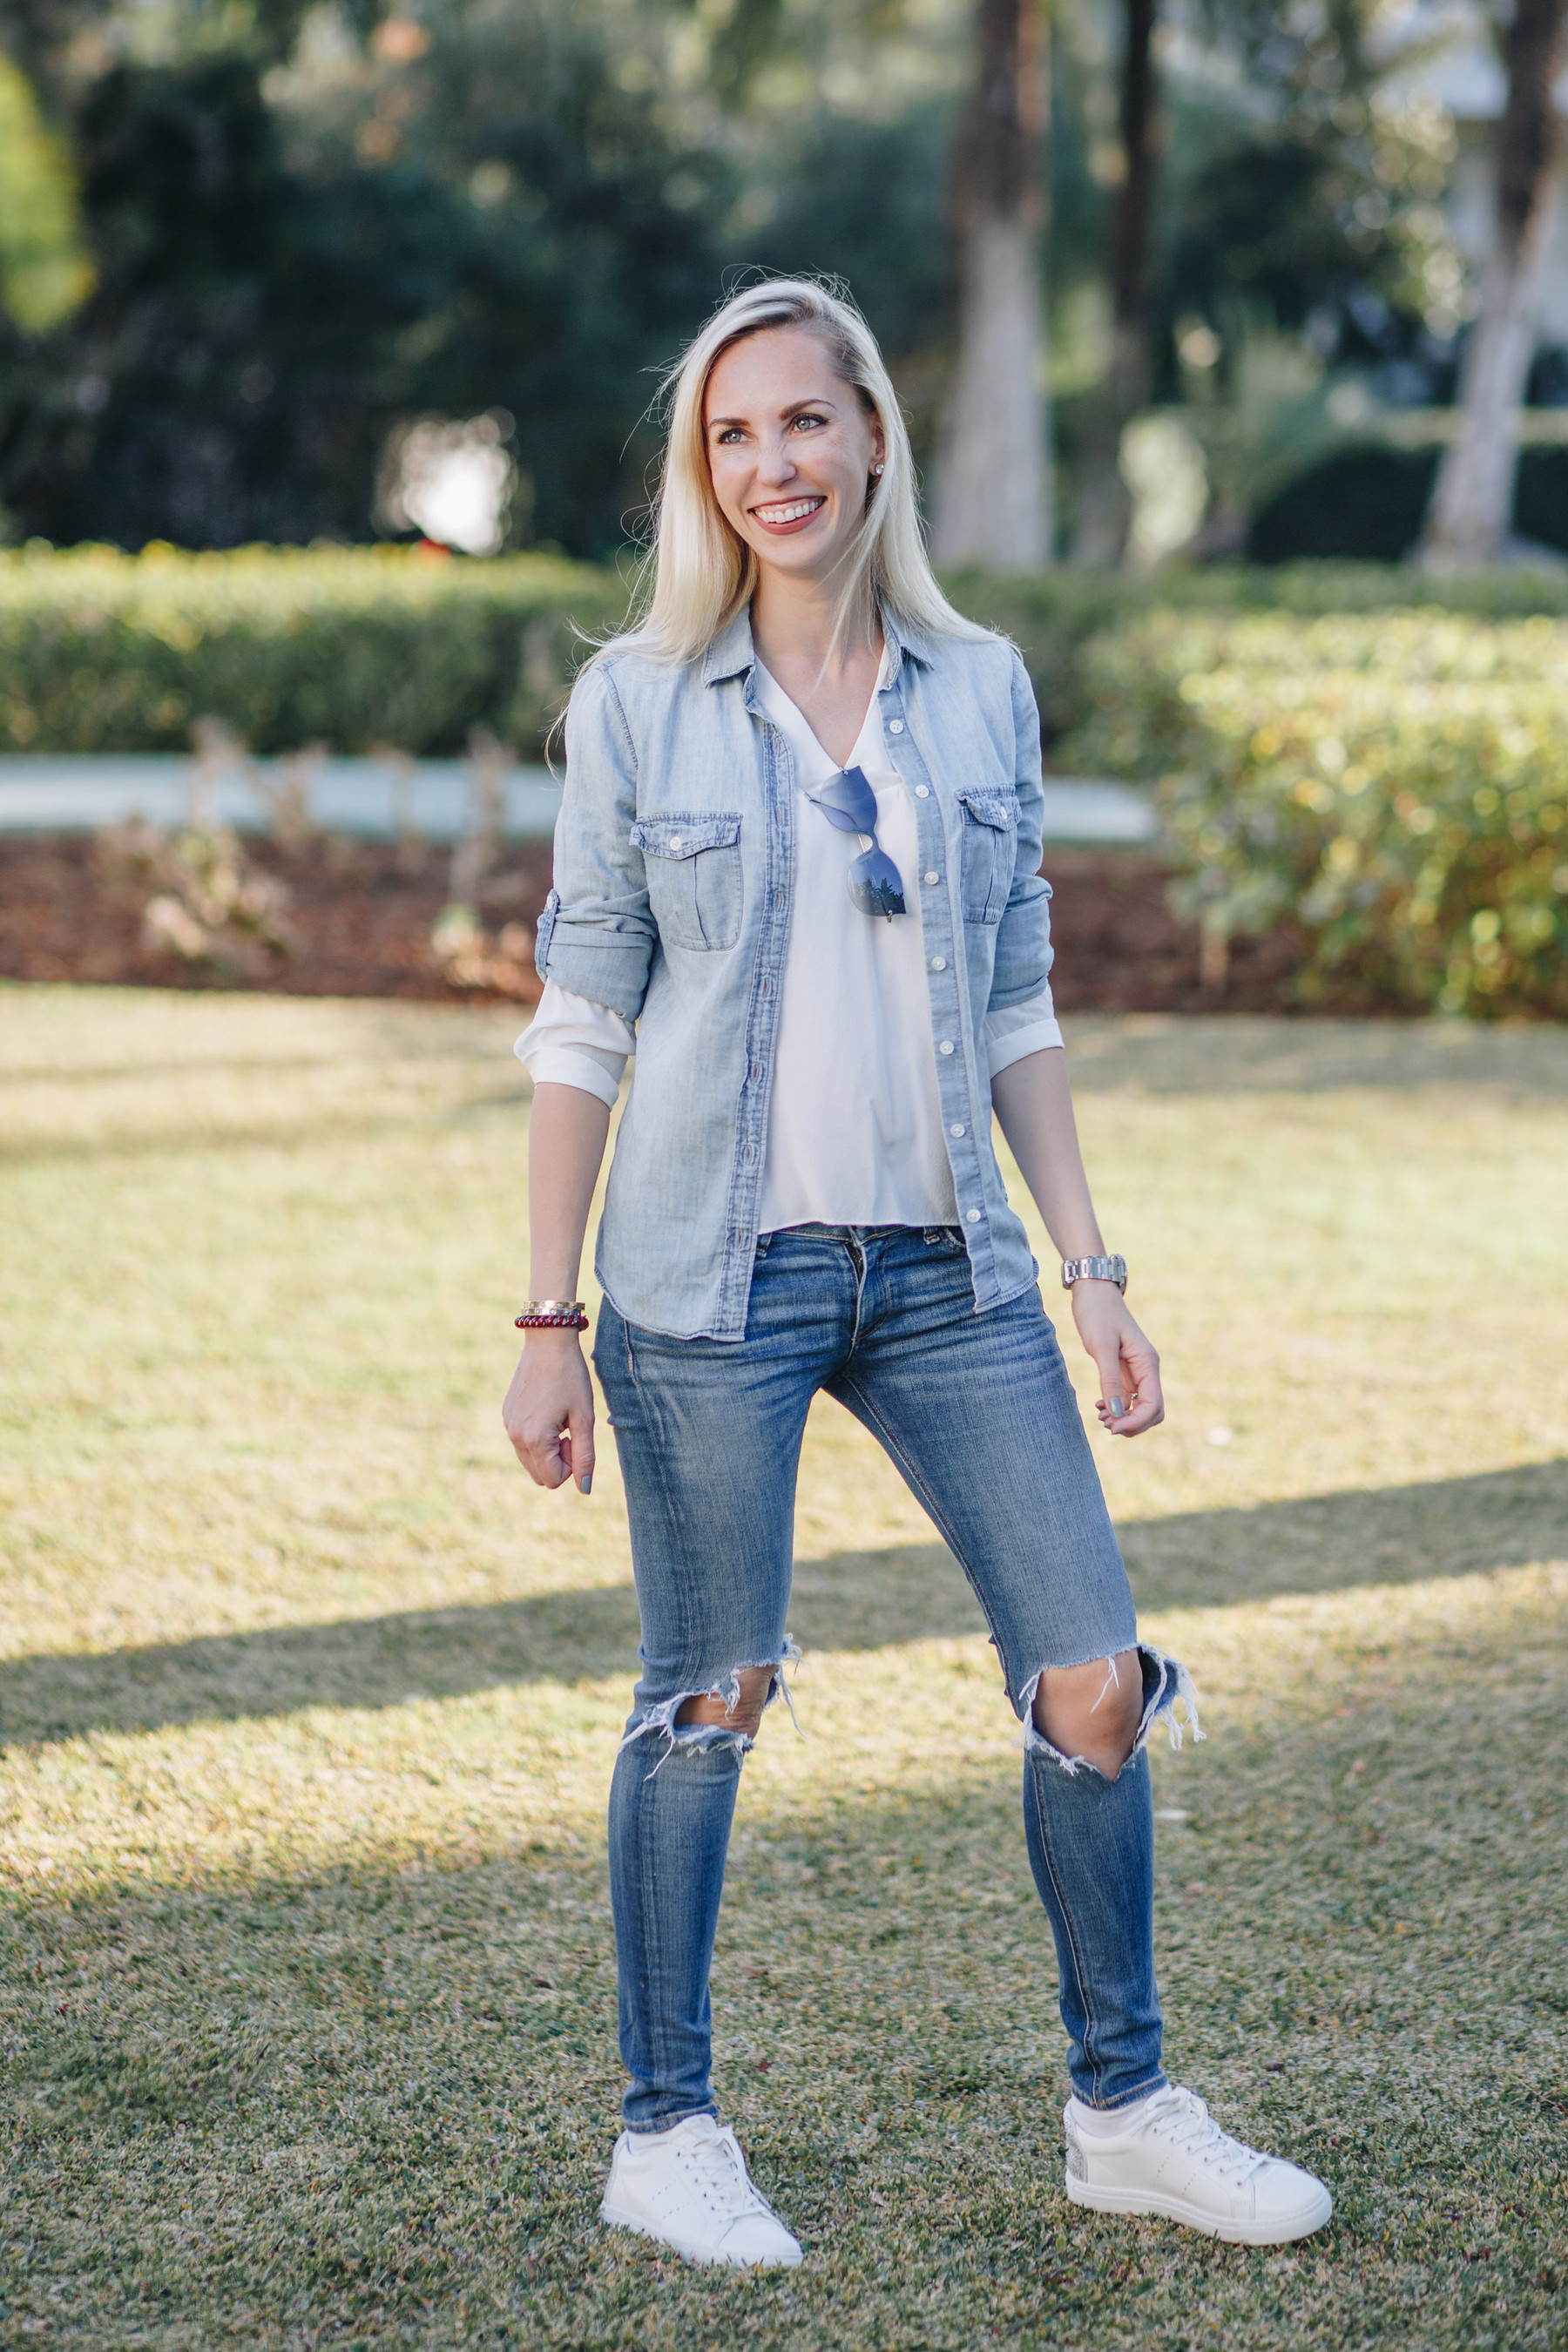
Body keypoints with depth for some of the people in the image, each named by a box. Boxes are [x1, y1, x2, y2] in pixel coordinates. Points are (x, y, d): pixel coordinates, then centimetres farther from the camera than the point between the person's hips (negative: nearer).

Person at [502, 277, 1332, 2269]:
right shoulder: (635, 703, -2)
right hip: (716, 1272, -3)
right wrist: (550, 1319, -4)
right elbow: (579, 1025, 0)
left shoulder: (983, 689, 7)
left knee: (1096, 1679, 2)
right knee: (709, 1697, 4)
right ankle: (663, 2136, 19)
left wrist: (1089, 1268, 8)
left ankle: (1124, 2109, 18)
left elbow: (1014, 1009, 12)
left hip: (948, 1273, 3)